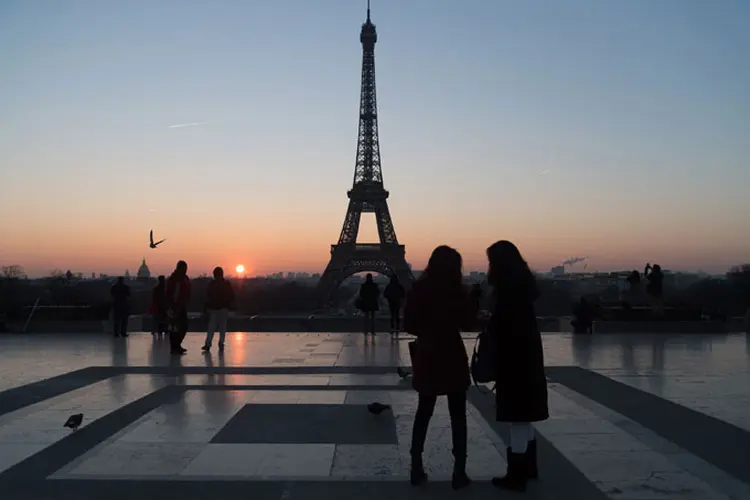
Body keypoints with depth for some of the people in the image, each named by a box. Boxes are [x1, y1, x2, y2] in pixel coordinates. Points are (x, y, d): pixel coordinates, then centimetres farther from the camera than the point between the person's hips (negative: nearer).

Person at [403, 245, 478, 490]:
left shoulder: (418, 289, -2)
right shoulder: (455, 290, -11)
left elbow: (409, 325, 0)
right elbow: (467, 323, -5)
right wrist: (473, 302, 9)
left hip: (427, 357, 3)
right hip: (452, 357, -3)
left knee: (423, 412, 14)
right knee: (458, 415, 7)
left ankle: (416, 468, 13)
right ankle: (459, 472, 5)